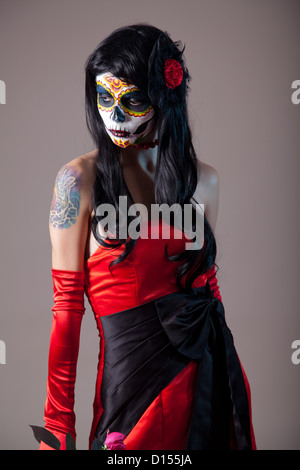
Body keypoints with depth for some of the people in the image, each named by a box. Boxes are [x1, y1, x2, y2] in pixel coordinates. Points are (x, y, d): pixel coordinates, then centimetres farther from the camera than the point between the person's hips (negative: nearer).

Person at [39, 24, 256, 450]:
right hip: (134, 379, -3)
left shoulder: (202, 178, 2)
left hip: (211, 374, 4)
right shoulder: (80, 179, -9)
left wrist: (227, 377, 16)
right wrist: (58, 427, -7)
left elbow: (207, 281, 10)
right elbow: (67, 306, -9)